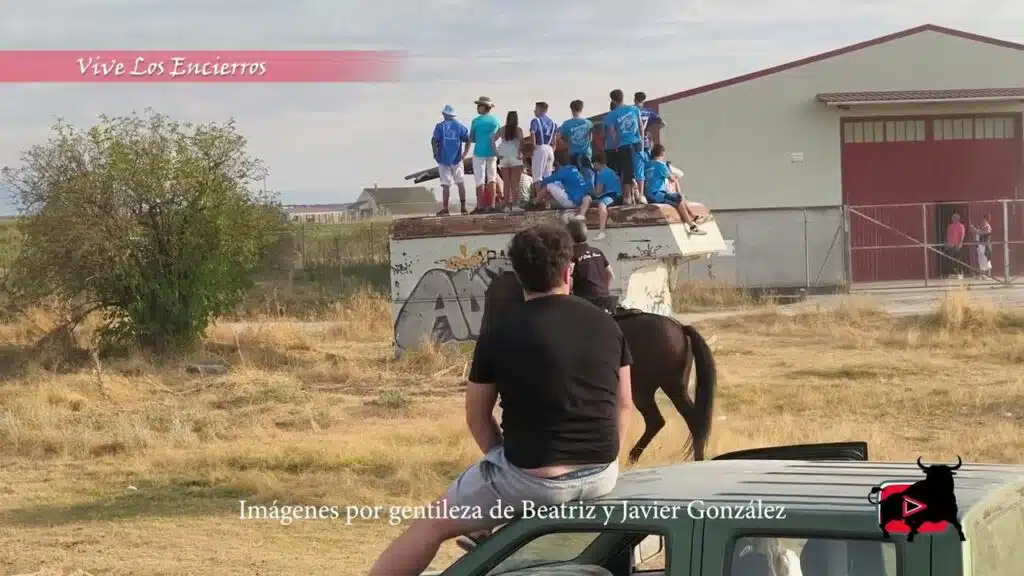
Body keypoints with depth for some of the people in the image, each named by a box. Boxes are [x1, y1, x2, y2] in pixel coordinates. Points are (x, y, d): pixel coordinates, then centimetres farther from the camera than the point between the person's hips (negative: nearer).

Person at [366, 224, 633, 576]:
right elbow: (624, 405, 11)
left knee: (433, 523, 14)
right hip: (603, 475, 4)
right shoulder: (607, 326, 3)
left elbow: (477, 417, 3)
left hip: (534, 479, -4)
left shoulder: (498, 335, -7)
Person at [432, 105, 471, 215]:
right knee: (461, 183, 10)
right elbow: (468, 141, -2)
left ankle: (445, 208, -2)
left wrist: (436, 154, -1)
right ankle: (463, 207, 7)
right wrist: (464, 155, 2)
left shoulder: (440, 126, -2)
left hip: (443, 159, -2)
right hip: (456, 159, 2)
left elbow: (434, 141, -11)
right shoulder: (460, 126, 6)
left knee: (446, 184, 0)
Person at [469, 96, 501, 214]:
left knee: (480, 180, -1)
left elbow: (471, 138, -1)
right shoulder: (496, 120, 4)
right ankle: (491, 205, 2)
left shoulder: (476, 121, -8)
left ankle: (480, 206, -4)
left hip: (479, 152, -4)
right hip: (492, 152, 4)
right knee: (492, 179, 8)